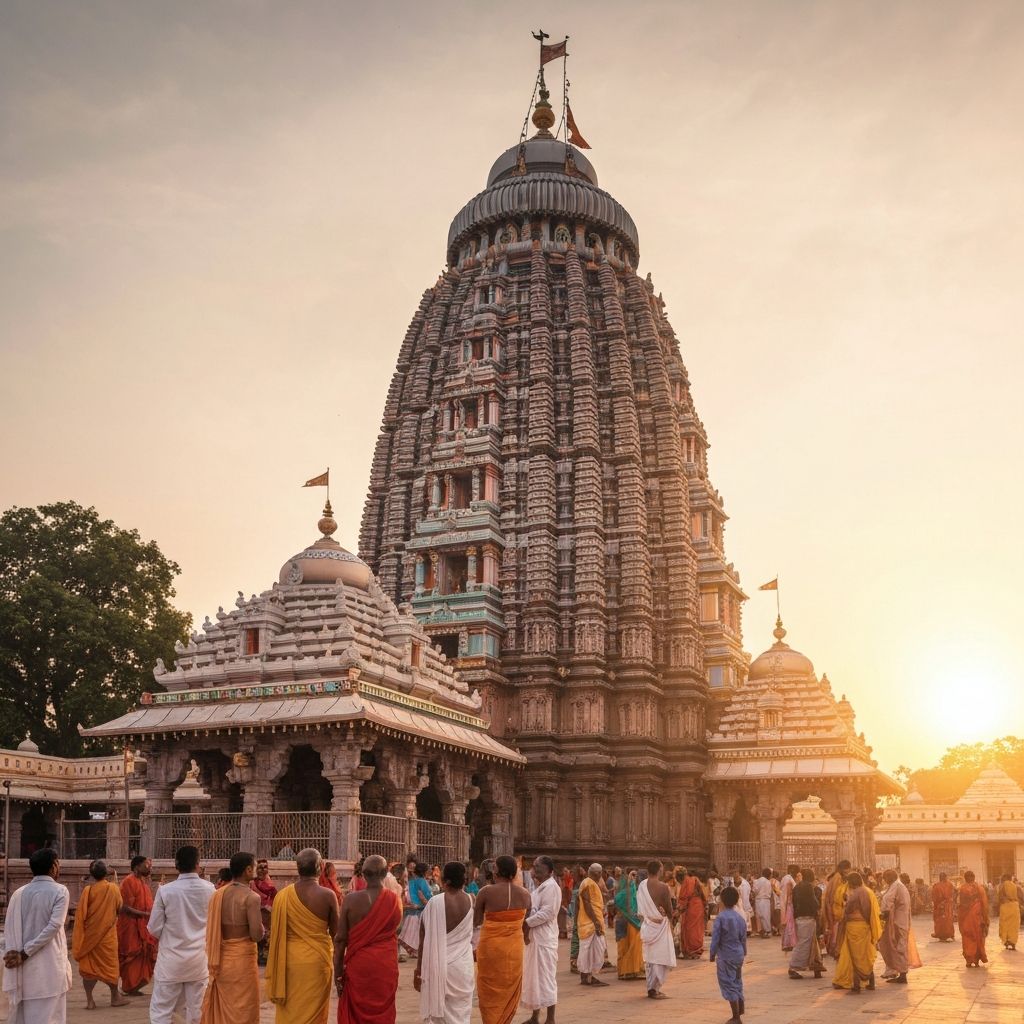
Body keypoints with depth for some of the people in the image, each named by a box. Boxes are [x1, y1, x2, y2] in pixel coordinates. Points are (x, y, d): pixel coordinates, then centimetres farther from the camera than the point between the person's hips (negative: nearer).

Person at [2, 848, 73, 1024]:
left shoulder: (18, 893, 5)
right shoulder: (60, 891, -5)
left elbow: (9, 930, 0)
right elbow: (53, 926, -15)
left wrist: (15, 954, -3)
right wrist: (24, 954, -12)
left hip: (22, 969, 4)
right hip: (49, 968, -4)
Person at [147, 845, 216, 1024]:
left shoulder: (165, 890, -12)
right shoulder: (209, 889, -6)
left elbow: (154, 929, -6)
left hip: (171, 959, -2)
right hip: (199, 958, 2)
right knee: (196, 1009, 11)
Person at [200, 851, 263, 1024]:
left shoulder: (218, 894, 4)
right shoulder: (251, 897, -16)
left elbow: (212, 928, 9)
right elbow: (257, 935, -20)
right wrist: (261, 927, 1)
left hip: (220, 959, 6)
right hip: (242, 959, -6)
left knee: (219, 1009, 17)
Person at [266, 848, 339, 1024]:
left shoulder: (282, 895, -6)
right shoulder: (327, 896, -12)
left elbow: (276, 932, 3)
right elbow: (335, 932, -2)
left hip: (289, 960, 2)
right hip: (317, 960, -2)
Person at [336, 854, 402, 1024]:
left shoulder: (351, 900, -10)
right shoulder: (395, 900, -5)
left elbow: (340, 939, -8)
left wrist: (338, 972, -1)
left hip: (358, 965, -1)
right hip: (386, 966, 1)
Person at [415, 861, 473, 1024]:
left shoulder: (436, 902, -13)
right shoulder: (471, 901, -3)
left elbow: (426, 939, -10)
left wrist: (419, 968, -1)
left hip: (438, 965, -3)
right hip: (463, 966, 3)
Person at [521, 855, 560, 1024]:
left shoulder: (550, 886, -14)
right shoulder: (540, 886, 16)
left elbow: (547, 913, -22)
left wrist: (527, 923, -18)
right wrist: (525, 924, 4)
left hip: (544, 938, -10)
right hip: (533, 937, 10)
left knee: (545, 976, -5)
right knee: (534, 976, 14)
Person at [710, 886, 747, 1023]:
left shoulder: (720, 917, -17)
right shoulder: (741, 917, 2)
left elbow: (715, 938, -14)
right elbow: (743, 938, 10)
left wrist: (712, 954, -3)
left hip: (726, 956, -6)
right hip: (739, 955, 6)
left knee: (728, 984, 1)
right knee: (737, 981, 23)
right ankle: (741, 1009, 36)